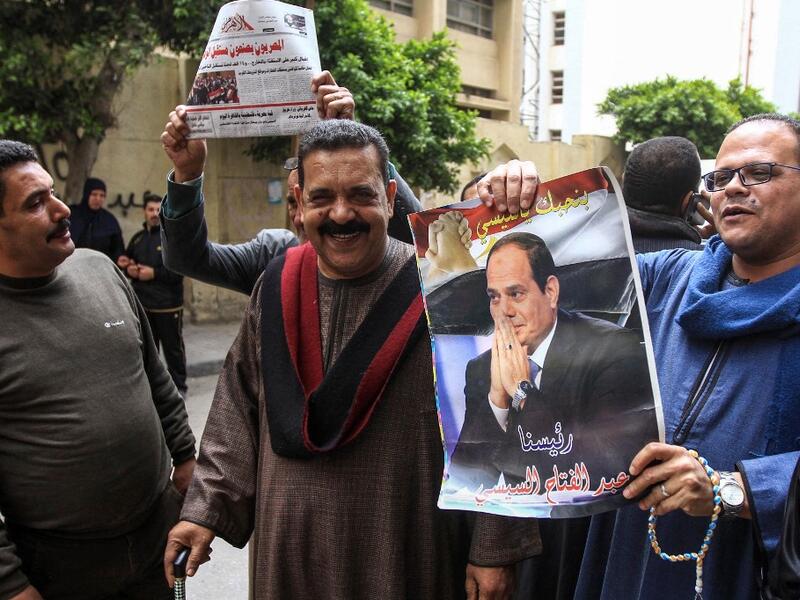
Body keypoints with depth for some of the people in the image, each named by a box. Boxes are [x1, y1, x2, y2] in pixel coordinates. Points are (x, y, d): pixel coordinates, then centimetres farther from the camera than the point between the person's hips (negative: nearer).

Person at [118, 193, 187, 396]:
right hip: (142, 304, 6)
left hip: (168, 305, -5)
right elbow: (126, 262, 21)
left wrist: (154, 273, -19)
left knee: (173, 347, 5)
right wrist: (128, 269, -2)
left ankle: (178, 386, 17)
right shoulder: (138, 238, 12)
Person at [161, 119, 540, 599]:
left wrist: (494, 548, -10)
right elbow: (239, 409, 6)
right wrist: (205, 508, 3)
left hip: (407, 553, -3)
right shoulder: (277, 287, -1)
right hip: (290, 548, 4)